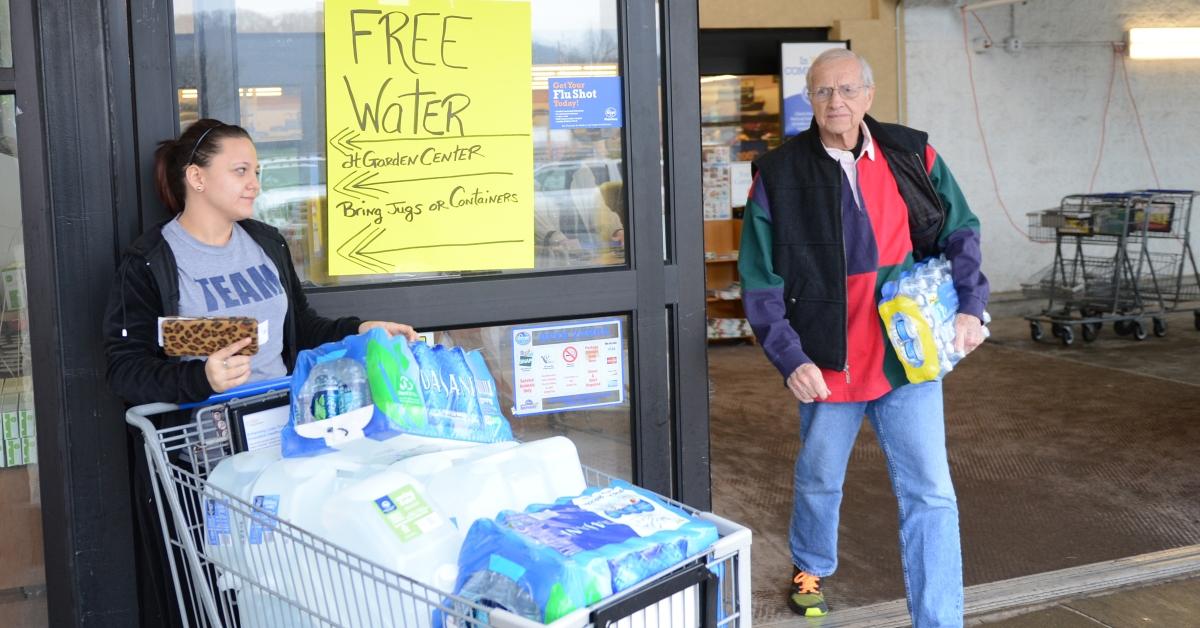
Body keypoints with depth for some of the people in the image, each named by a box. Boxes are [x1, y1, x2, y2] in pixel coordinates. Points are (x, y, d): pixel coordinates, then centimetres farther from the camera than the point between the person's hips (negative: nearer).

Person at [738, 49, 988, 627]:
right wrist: (790, 359, -15)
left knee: (930, 495, -2)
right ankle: (810, 567, 49)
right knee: (819, 481, 20)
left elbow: (960, 231, 8)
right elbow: (760, 283, -6)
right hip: (828, 362, 0)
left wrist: (969, 305, -6)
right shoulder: (779, 176, -8)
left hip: (909, 357, 1)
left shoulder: (913, 156, -2)